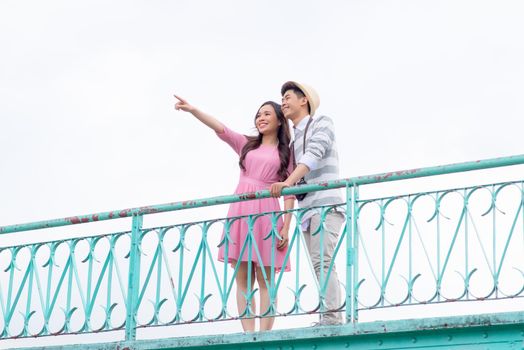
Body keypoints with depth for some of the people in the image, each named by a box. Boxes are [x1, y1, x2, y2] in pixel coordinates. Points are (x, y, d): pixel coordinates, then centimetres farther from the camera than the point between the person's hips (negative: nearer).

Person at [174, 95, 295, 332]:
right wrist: (193, 110, -12)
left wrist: (286, 228, -6)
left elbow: (289, 193, 4)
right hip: (240, 210, 3)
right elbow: (220, 128, 3)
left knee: (265, 280, -5)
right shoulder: (246, 144, 18)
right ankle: (248, 335, -4)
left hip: (266, 212, -3)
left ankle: (264, 335, -8)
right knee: (243, 280, -2)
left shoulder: (286, 153, 10)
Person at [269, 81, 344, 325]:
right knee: (319, 265, -1)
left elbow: (314, 154, -13)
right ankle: (329, 320, -5)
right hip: (306, 209, 8)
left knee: (322, 260, -20)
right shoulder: (293, 142, 27)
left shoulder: (322, 123, 6)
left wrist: (287, 182, -25)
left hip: (325, 203, -7)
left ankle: (331, 318, -26)